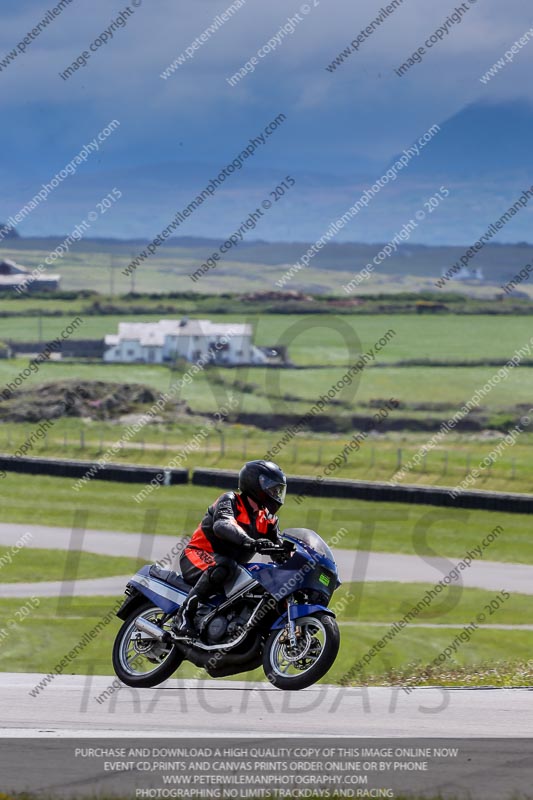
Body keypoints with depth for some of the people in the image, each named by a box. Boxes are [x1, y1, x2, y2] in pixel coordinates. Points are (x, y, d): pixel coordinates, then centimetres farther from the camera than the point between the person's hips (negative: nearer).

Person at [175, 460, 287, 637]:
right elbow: (222, 525, -32)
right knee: (223, 567, -40)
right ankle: (185, 613, -36)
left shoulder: (267, 519, 12)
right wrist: (249, 542, -50)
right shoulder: (230, 501, -11)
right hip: (197, 556, -8)